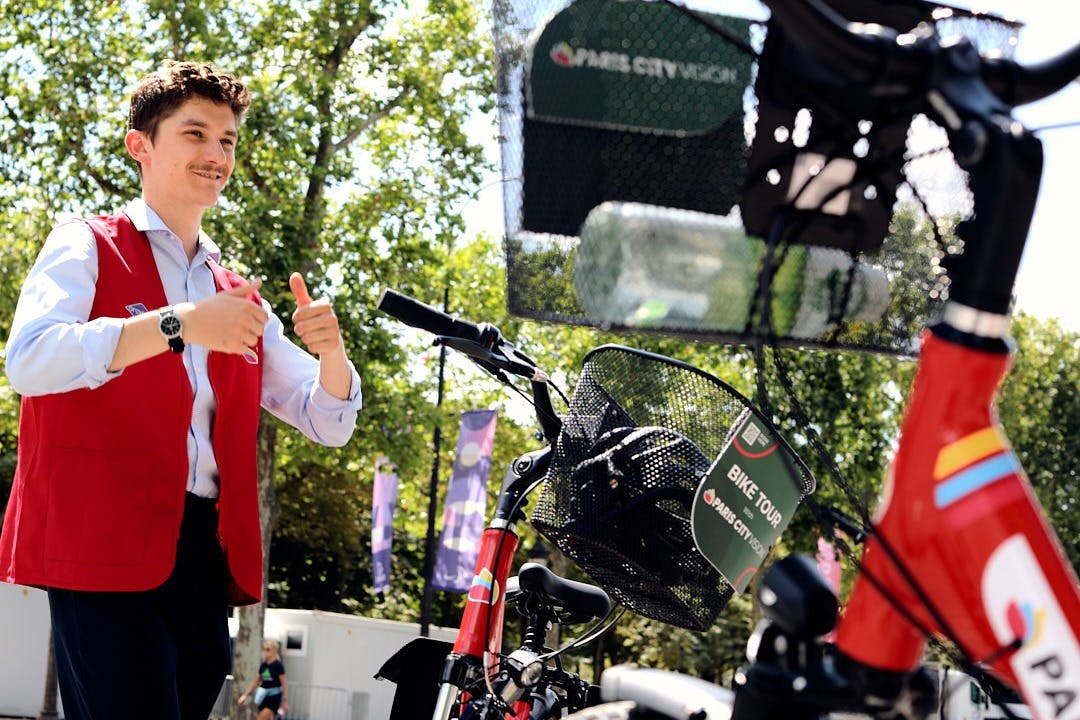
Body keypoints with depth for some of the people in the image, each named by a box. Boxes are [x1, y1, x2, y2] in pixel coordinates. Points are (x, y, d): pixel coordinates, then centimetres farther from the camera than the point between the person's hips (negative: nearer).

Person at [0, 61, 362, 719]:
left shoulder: (238, 297, 21)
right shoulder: (87, 247, 5)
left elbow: (328, 423, 18)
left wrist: (331, 353, -5)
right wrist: (179, 324, -25)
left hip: (208, 557, 6)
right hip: (107, 548, -6)